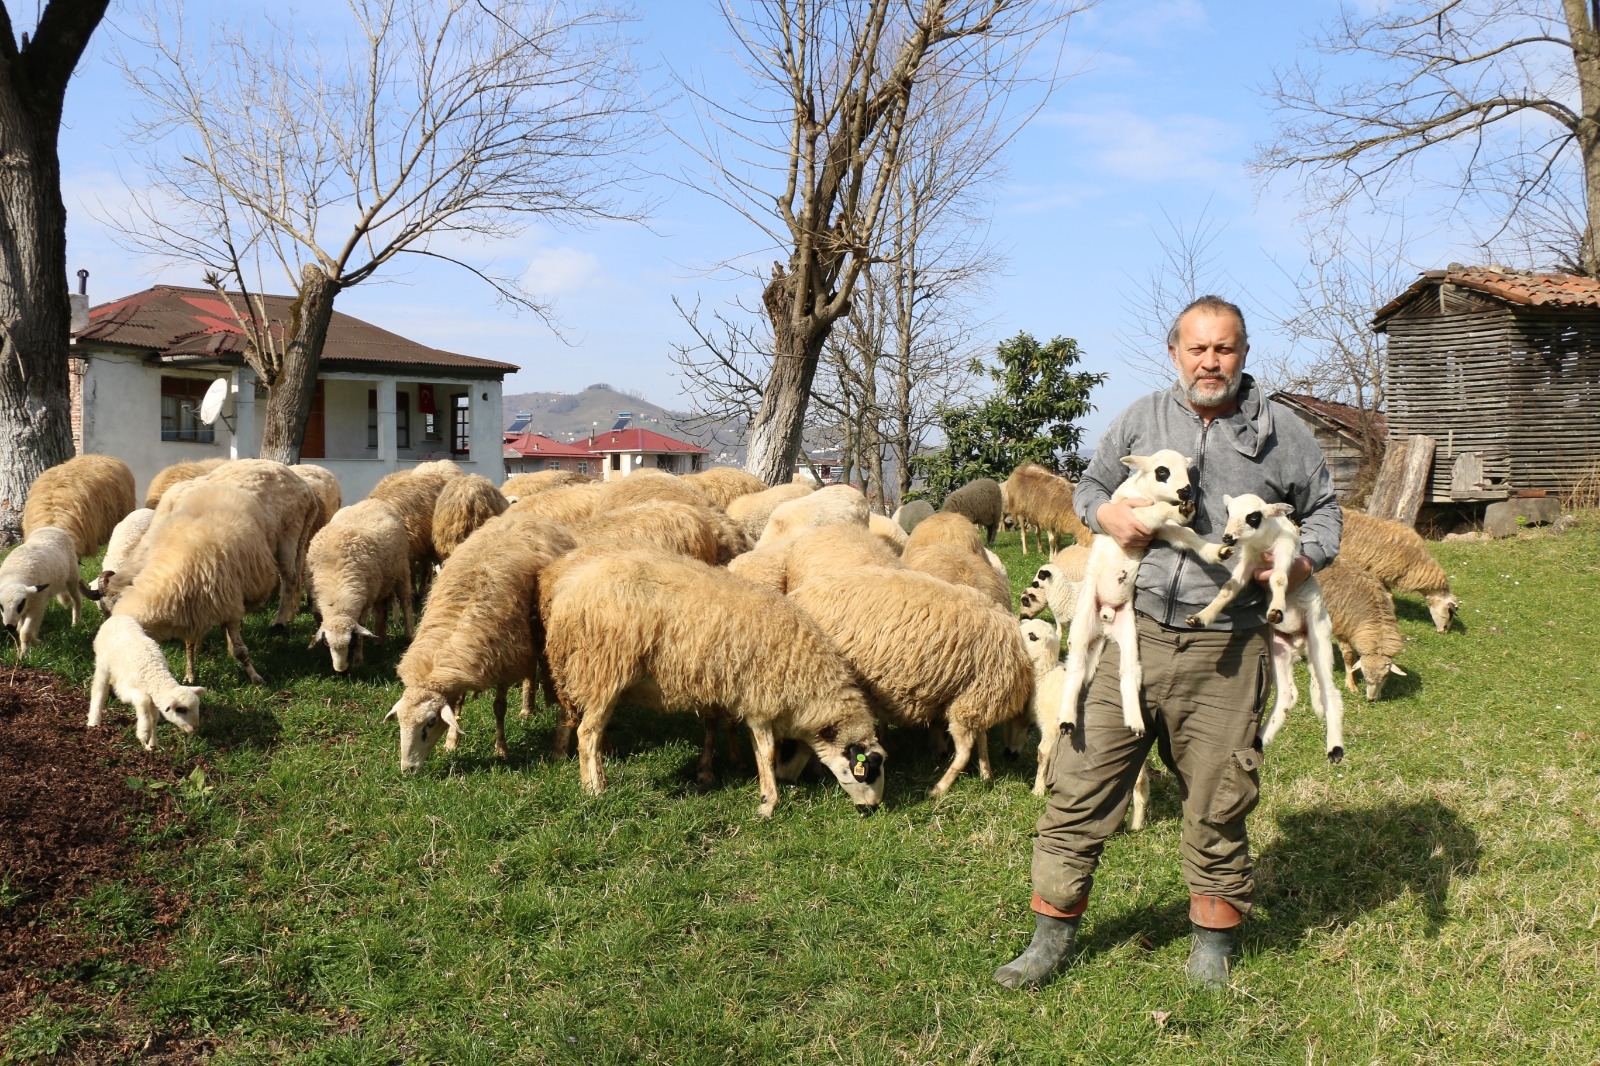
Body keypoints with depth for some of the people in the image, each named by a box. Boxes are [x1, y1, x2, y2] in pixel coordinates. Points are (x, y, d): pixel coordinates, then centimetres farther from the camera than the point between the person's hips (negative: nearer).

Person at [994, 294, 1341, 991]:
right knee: (1082, 784, 1)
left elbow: (1323, 510, 17)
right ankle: (1054, 931, 16)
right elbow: (1089, 485, 20)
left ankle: (1213, 938, 31)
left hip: (1225, 653, -1)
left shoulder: (1282, 433, 7)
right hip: (1132, 635, 1)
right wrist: (1104, 513, -3)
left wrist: (1303, 559, -4)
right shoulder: (1141, 419, 10)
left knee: (1217, 803, 9)